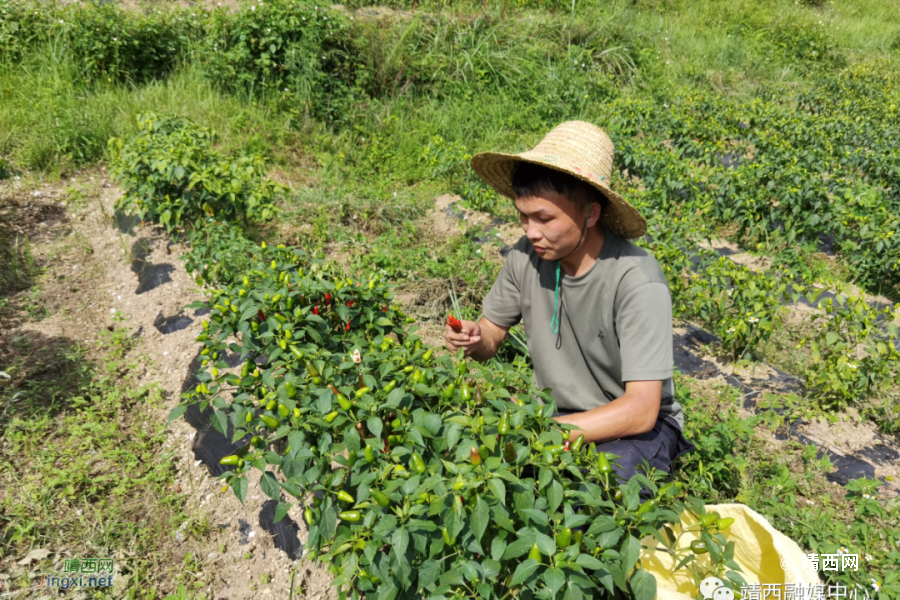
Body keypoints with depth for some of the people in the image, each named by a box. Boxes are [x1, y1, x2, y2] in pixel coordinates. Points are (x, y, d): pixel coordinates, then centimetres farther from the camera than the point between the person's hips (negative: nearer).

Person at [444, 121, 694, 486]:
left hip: (636, 427, -4)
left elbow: (640, 410, -27)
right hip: (554, 412, 4)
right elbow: (492, 333, 4)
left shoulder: (637, 281, -26)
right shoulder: (527, 255, -11)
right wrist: (474, 339, -21)